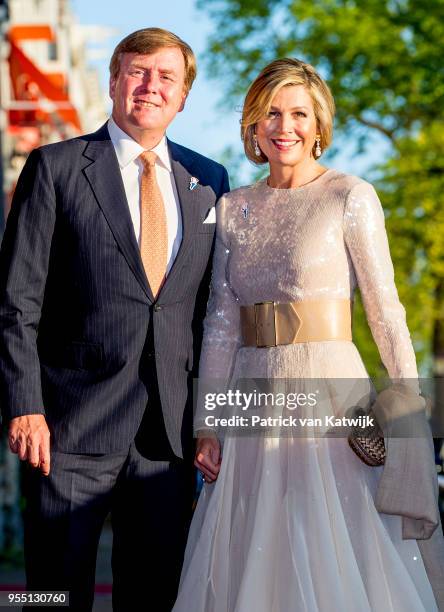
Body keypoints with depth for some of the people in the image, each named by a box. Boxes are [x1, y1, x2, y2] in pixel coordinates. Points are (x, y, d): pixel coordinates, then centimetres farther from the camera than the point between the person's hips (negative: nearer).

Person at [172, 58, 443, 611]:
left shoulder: (351, 198, -2)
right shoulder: (234, 209, 10)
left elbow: (384, 310, -5)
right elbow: (220, 324, 8)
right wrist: (205, 426, 4)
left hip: (330, 392, -4)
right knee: (252, 565, 9)